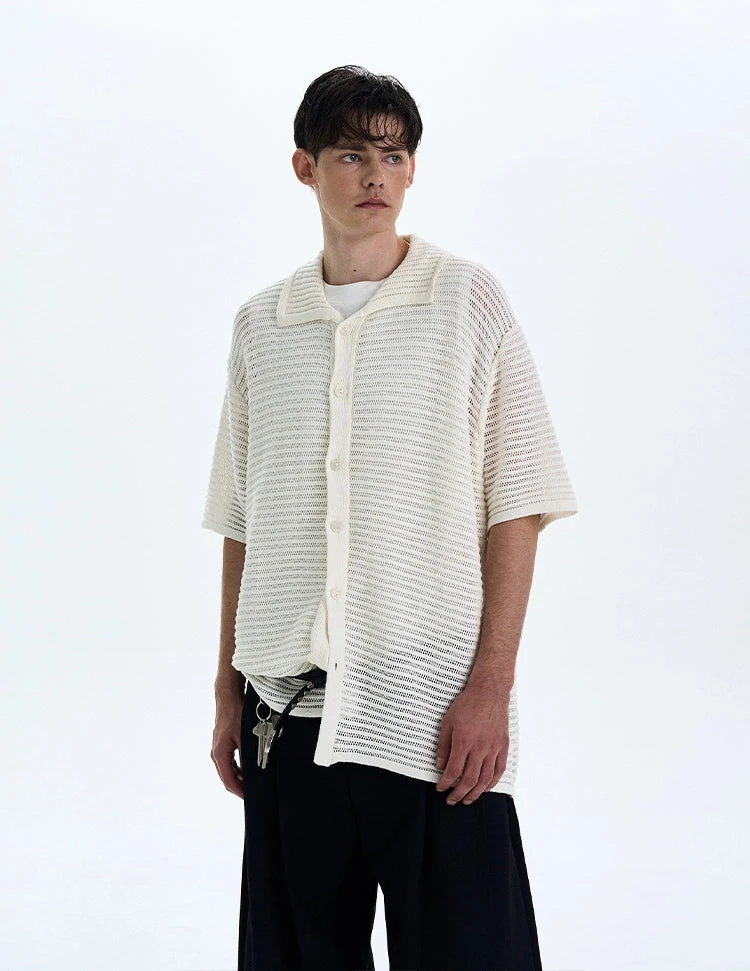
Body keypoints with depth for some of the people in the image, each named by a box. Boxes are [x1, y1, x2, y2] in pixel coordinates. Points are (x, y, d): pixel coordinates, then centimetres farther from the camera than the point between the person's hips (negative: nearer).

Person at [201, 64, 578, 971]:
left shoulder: (469, 301, 1)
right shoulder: (261, 325, 10)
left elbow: (516, 507, -3)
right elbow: (241, 528, 14)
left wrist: (490, 687, -10)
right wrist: (228, 691, 11)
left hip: (435, 705, -3)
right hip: (288, 704, 3)